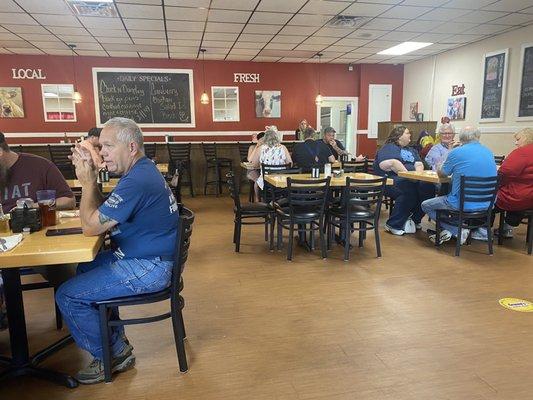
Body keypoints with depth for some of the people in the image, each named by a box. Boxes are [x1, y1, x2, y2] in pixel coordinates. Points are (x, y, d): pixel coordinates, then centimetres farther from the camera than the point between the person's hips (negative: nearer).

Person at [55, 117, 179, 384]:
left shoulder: (136, 181, -26)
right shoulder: (143, 170, 9)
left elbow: (90, 227, -19)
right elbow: (103, 215, 11)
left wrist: (87, 181, -9)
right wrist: (90, 177, 0)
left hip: (148, 268, -11)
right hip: (145, 256, 11)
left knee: (67, 296, -7)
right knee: (84, 268, 26)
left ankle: (113, 355, 12)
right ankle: (115, 341, 30)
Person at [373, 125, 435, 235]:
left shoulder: (411, 150, 29)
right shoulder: (389, 148, 4)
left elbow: (419, 164, 15)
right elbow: (390, 163, -15)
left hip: (411, 180, 7)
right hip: (392, 180, -7)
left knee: (428, 187, -22)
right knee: (410, 190, -35)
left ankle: (415, 219, -6)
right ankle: (393, 225, -22)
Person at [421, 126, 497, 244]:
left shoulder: (457, 152, -11)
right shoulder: (489, 153, 7)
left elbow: (441, 174, 3)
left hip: (464, 204, -7)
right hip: (486, 205, 7)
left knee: (426, 206, 13)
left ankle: (457, 231, 4)